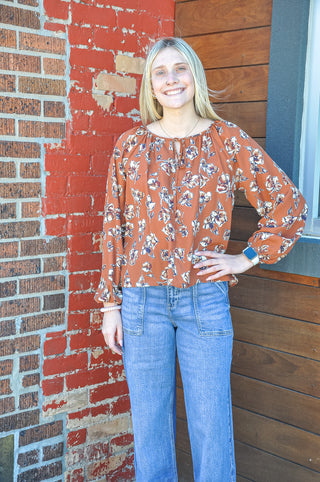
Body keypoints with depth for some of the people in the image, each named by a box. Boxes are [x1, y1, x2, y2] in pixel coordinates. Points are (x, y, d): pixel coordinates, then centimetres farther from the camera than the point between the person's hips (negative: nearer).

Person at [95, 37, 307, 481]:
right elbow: (114, 227, 5)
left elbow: (289, 204, 4)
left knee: (212, 423, 7)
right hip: (142, 300, 1)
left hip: (205, 298, -1)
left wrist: (248, 258, 0)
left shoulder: (227, 140, 1)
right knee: (149, 422, 12)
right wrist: (110, 303, 2)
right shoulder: (131, 144, 5)